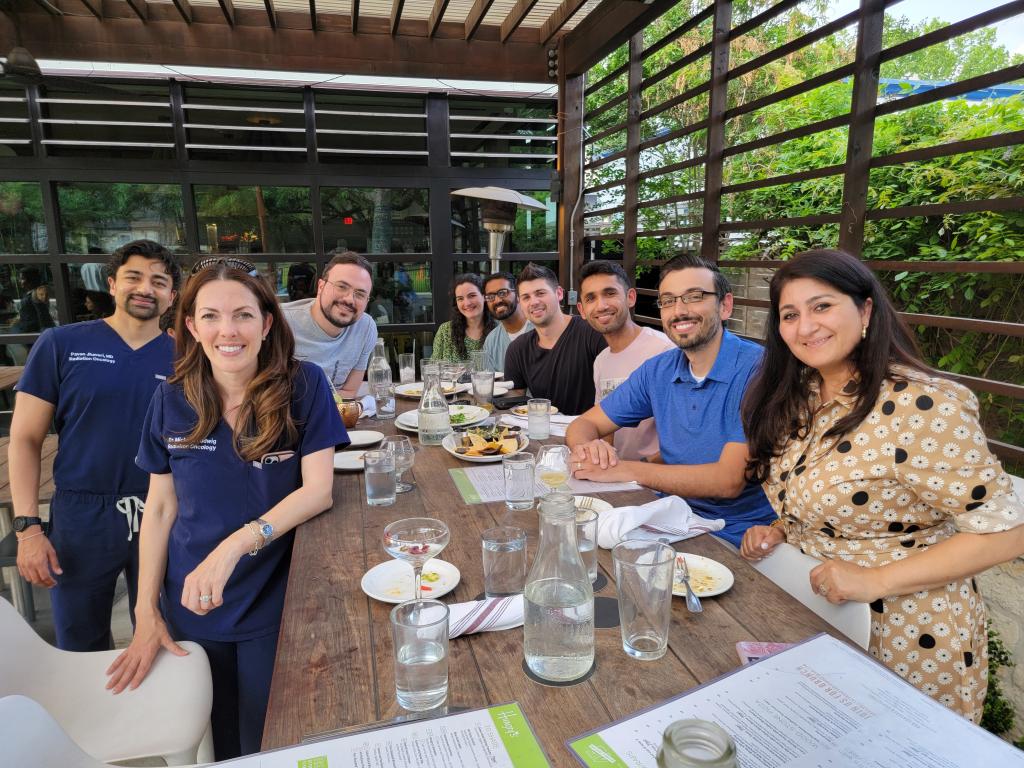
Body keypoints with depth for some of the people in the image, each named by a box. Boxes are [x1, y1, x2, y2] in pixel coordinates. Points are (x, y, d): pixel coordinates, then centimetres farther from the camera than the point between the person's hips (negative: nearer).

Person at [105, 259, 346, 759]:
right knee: (217, 745, 21)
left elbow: (318, 491, -16)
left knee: (268, 747, 11)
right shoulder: (171, 400, -4)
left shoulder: (303, 386, -12)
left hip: (275, 605, -3)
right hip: (189, 607, 3)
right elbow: (160, 508, 1)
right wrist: (146, 611, -1)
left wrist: (235, 545, -28)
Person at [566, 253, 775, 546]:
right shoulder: (658, 371, 3)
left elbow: (729, 481, -23)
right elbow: (585, 424, 7)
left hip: (739, 540, -5)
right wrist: (586, 449, -18)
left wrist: (622, 470, -22)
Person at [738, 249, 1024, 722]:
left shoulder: (920, 406, -23)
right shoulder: (797, 398, 0)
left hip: (905, 639, -6)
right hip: (811, 621, 7)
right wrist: (780, 533, -5)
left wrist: (875, 581, -25)